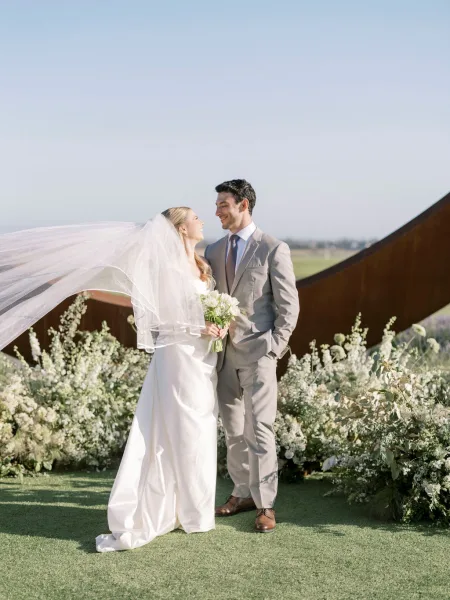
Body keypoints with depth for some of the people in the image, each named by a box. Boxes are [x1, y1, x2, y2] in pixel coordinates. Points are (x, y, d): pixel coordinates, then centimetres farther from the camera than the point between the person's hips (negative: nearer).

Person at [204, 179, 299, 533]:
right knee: (233, 430, 11)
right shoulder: (214, 250, 12)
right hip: (224, 353, 5)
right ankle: (243, 494, 23)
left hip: (258, 352, -5)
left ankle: (265, 505, 2)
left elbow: (289, 306, -4)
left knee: (259, 429, -7)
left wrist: (274, 348, -10)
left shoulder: (273, 249, -4)